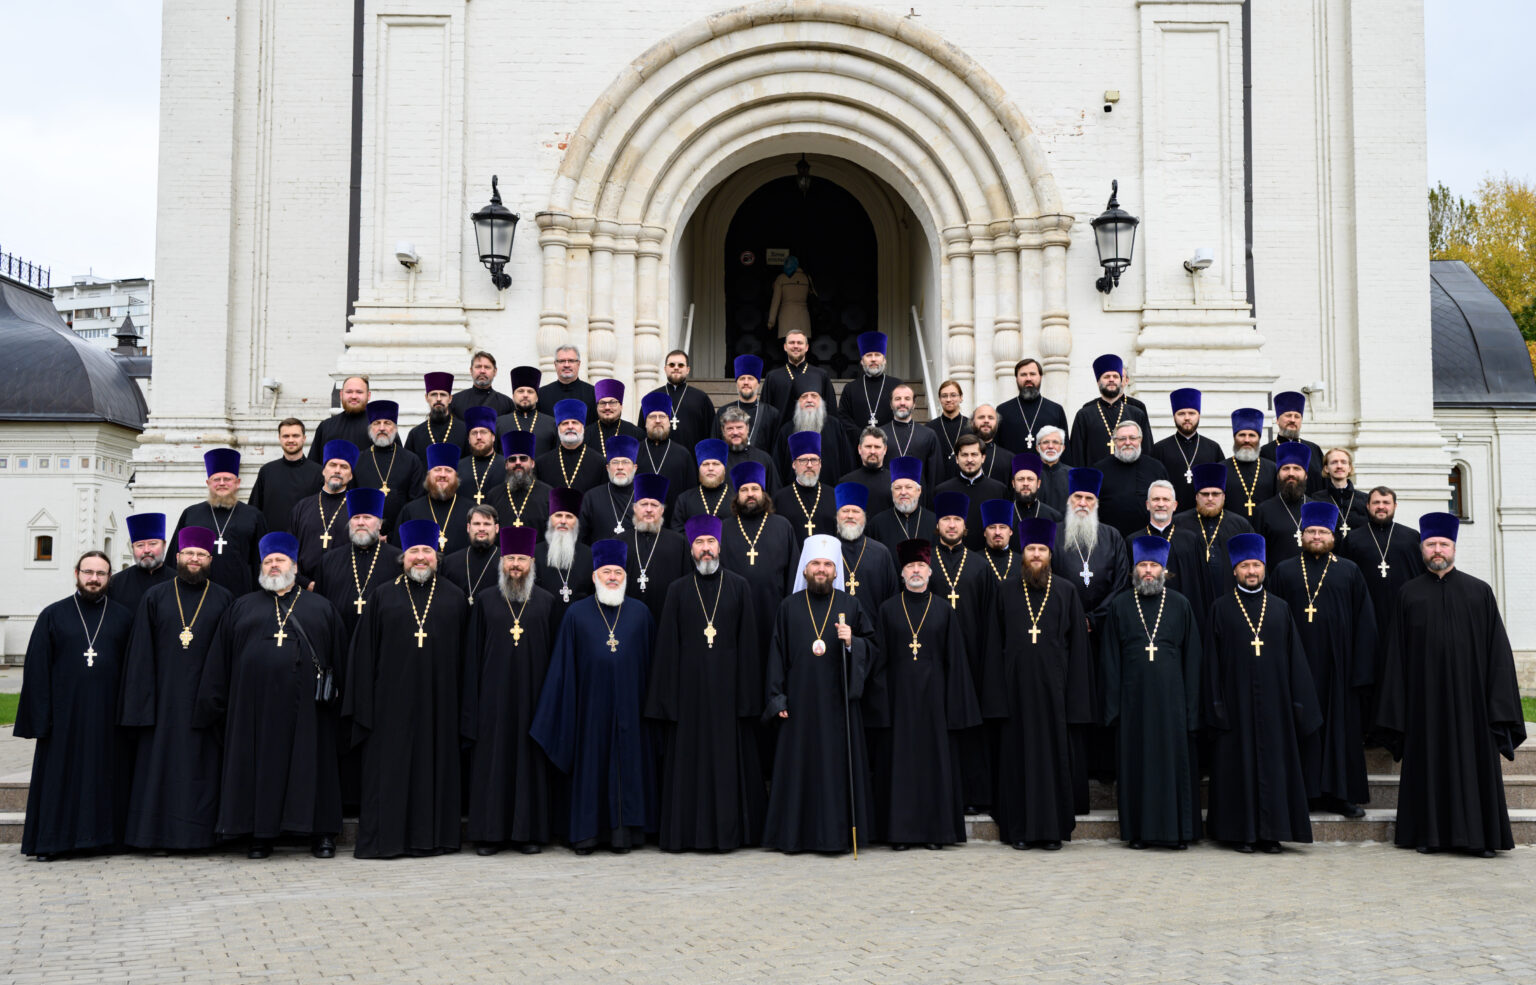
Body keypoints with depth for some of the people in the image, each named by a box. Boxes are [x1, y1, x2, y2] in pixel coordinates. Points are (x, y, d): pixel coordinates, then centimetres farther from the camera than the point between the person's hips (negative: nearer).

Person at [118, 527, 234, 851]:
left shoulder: (223, 599, 7)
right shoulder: (156, 597, 8)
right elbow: (141, 652, 5)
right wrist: (142, 700, -3)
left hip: (204, 698, 0)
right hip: (165, 698, 0)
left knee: (201, 763, 1)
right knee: (160, 762, 1)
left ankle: (199, 833, 6)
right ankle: (158, 834, 8)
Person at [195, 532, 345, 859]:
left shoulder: (320, 608, 12)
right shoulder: (241, 607, 15)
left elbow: (340, 658, 8)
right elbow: (218, 661, 12)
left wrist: (334, 695, -2)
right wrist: (213, 705, 4)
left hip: (304, 706, -1)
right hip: (255, 706, 1)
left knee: (311, 764, 0)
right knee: (259, 766, 2)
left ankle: (322, 833, 6)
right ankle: (261, 834, 10)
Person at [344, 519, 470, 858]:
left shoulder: (455, 598, 9)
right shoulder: (383, 595, 7)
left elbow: (464, 653, 8)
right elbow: (365, 651, 5)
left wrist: (461, 699, 1)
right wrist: (365, 703, -2)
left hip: (438, 700, 1)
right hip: (393, 700, -1)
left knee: (436, 764, 4)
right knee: (389, 767, -1)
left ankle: (431, 836, 12)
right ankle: (385, 839, 6)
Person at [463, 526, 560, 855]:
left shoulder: (547, 602, 5)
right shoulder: (486, 600, 6)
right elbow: (474, 653, 5)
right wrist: (473, 702, -1)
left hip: (532, 695, 0)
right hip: (495, 696, 0)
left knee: (531, 761, 2)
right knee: (492, 761, 2)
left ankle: (530, 831, 10)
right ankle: (490, 832, 10)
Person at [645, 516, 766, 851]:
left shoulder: (739, 586, 6)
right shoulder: (678, 590, 7)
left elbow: (748, 640, 3)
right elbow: (667, 645, 4)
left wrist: (748, 693, -4)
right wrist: (667, 695, -3)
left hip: (727, 685, 0)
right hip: (689, 688, 0)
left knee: (729, 758, 2)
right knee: (689, 758, 2)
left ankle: (729, 829, 9)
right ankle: (687, 832, 10)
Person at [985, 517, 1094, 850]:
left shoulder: (1066, 591, 5)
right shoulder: (1006, 589, 6)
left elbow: (1078, 644, 4)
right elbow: (996, 643, 5)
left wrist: (1075, 695, -3)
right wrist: (996, 692, -1)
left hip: (1052, 686, -1)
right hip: (1016, 687, 1)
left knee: (1053, 754, 1)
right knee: (1017, 753, 3)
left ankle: (1053, 828, 10)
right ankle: (1020, 828, 11)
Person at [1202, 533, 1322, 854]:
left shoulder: (1281, 608, 9)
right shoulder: (1221, 608, 3)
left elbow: (1294, 657, 8)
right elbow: (1212, 659, 0)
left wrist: (1297, 702, 1)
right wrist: (1216, 702, -7)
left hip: (1273, 702, 2)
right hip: (1236, 701, -2)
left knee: (1274, 764, 3)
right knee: (1239, 763, 1)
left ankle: (1271, 832, 11)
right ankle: (1241, 831, 8)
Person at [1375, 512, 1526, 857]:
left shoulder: (1479, 592, 6)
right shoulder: (1409, 594, 7)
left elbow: (1497, 648, 4)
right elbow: (1397, 652, 5)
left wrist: (1498, 705, -3)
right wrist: (1398, 708, 0)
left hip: (1469, 695, 0)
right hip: (1426, 696, 0)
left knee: (1474, 762, 2)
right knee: (1429, 763, 4)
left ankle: (1480, 835, 10)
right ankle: (1430, 833, 11)